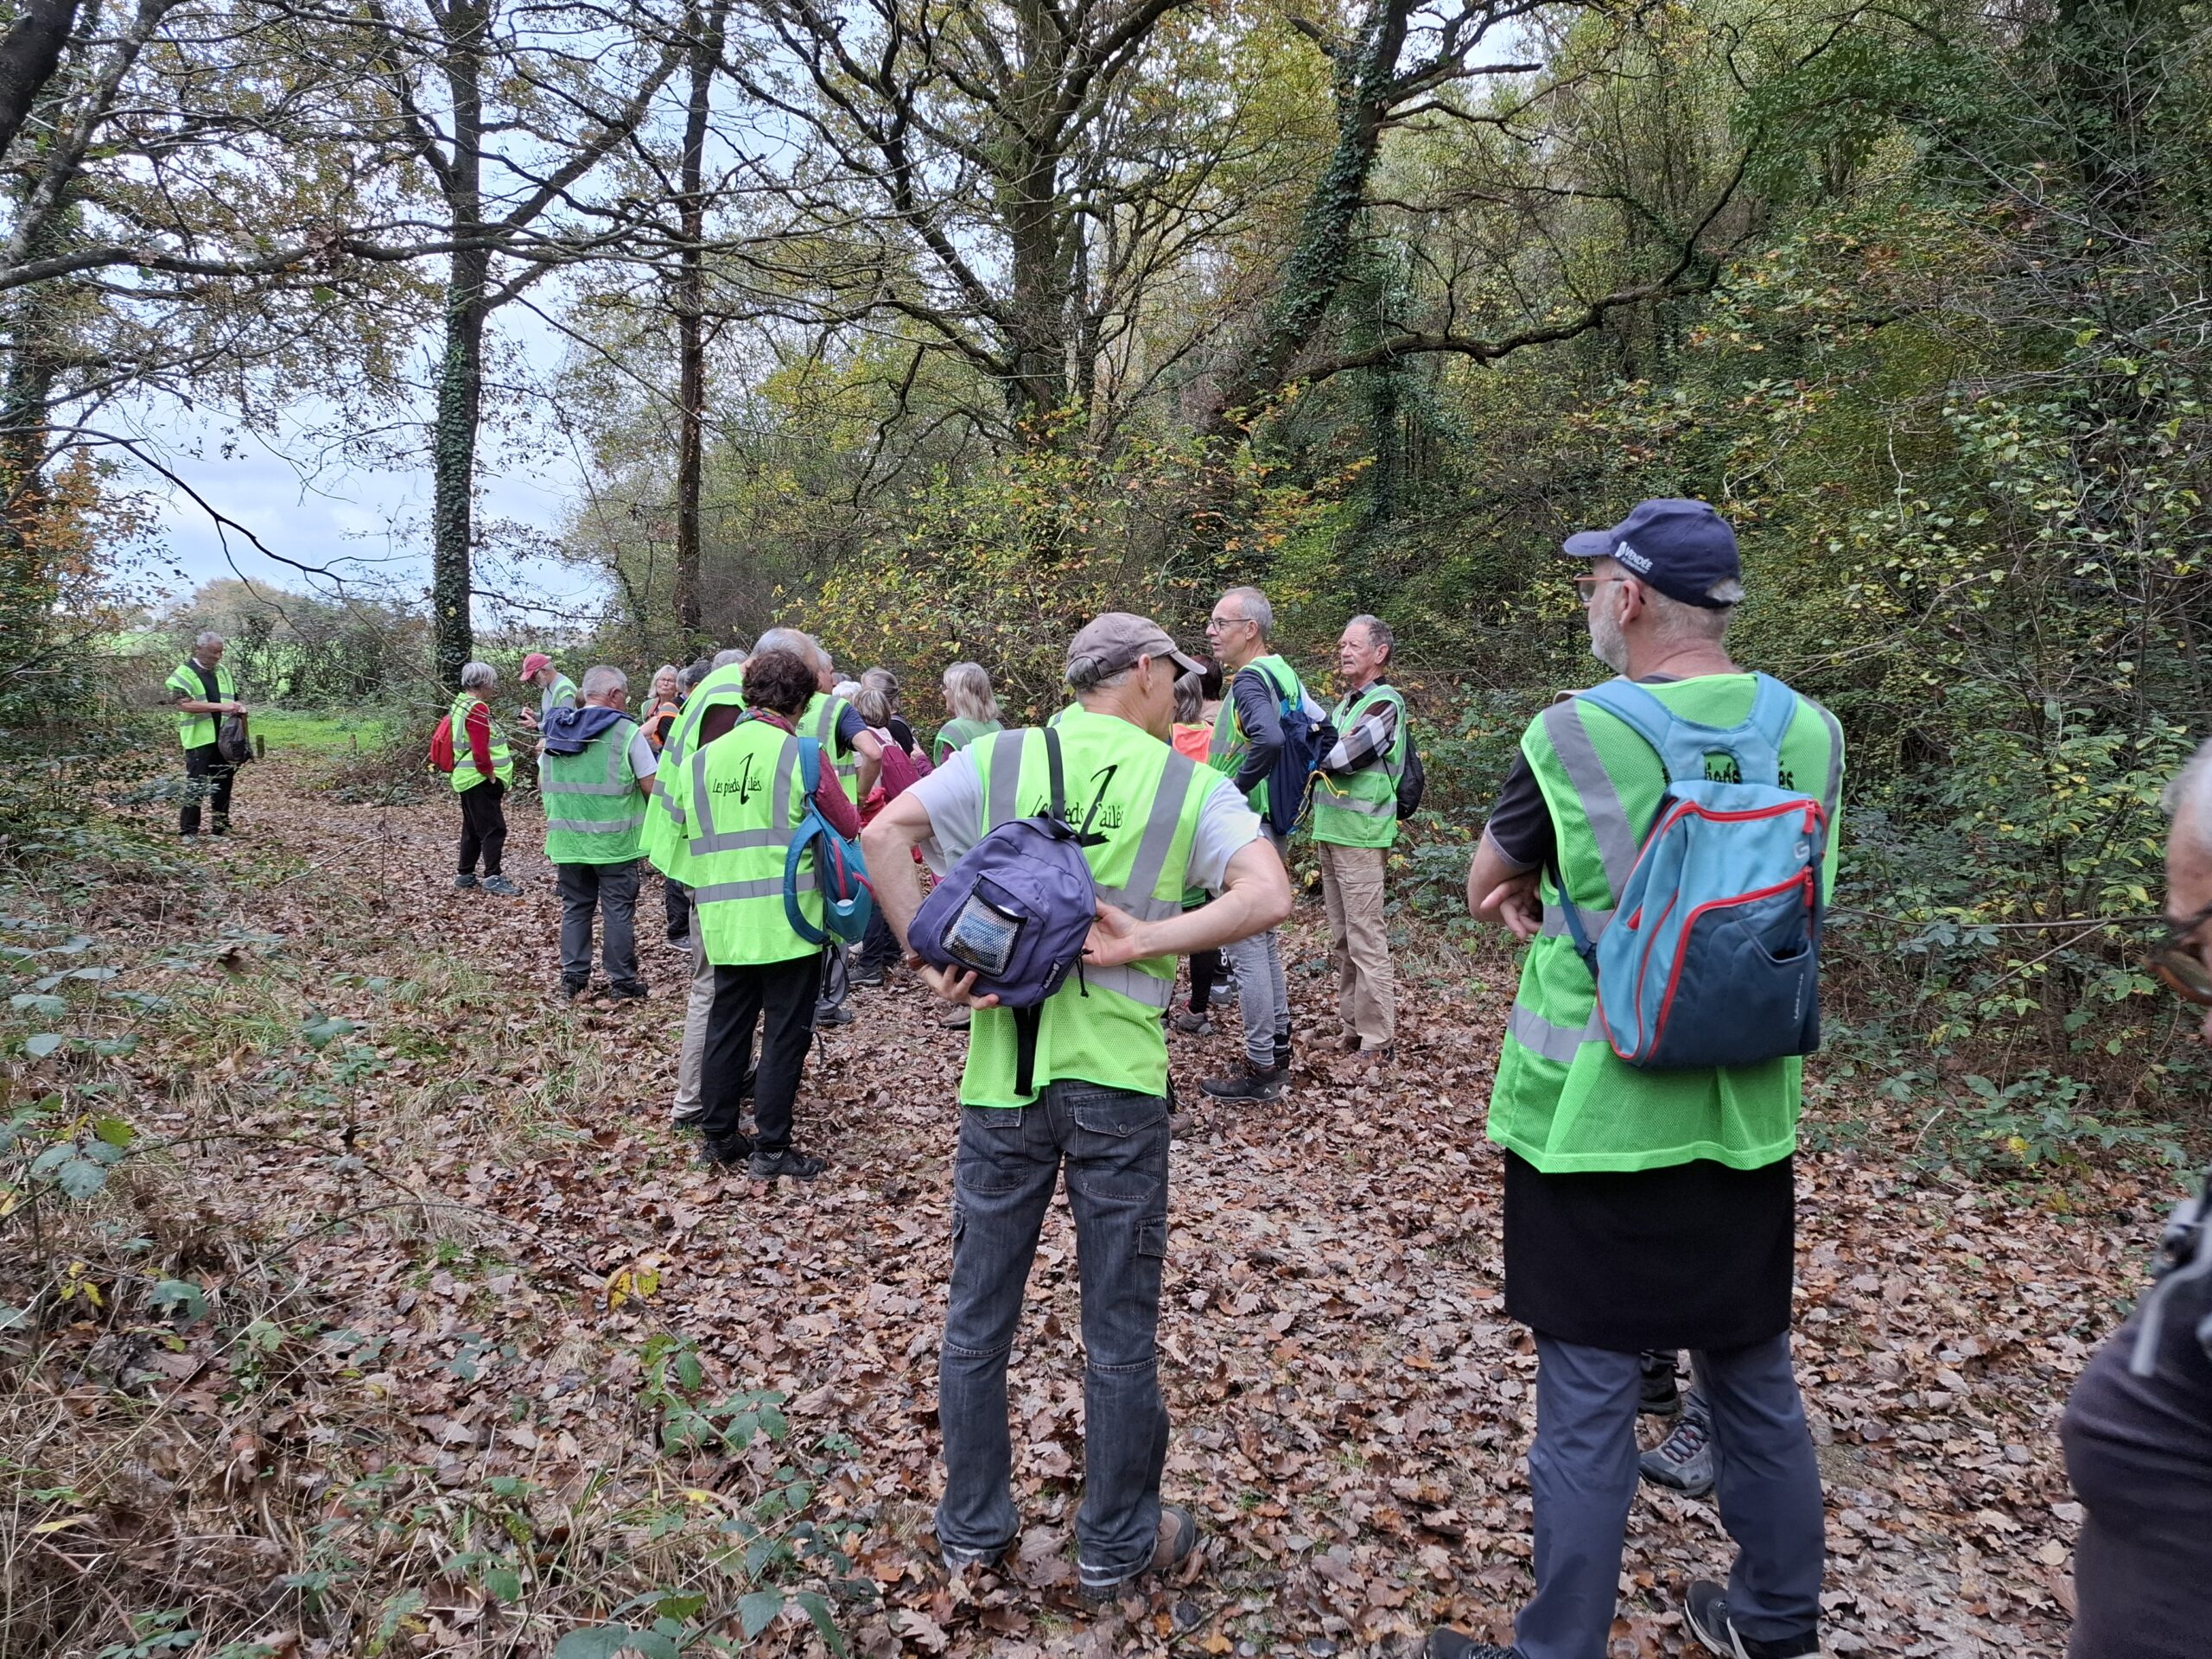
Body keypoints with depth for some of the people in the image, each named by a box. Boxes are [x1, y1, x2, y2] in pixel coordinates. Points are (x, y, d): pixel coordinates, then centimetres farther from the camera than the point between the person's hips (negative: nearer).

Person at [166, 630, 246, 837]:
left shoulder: (222, 671, 15)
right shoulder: (185, 673, -6)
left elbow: (234, 697, 27)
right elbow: (184, 704, -19)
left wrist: (239, 707, 2)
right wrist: (220, 707, -24)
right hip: (199, 741, -6)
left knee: (223, 784, 12)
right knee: (196, 786, -3)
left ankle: (221, 827, 22)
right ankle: (188, 831, 4)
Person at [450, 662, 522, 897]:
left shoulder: (461, 705, 15)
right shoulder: (477, 709, -17)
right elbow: (480, 750, -23)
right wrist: (492, 777, -14)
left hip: (467, 779, 10)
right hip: (480, 780, -10)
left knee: (473, 828, 16)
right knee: (494, 829, -9)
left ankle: (465, 875, 22)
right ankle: (493, 878, -11)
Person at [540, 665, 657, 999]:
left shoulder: (556, 729, 6)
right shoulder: (627, 732, -12)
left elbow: (542, 785, 14)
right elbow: (652, 788, -11)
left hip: (568, 840, 5)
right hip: (613, 842, -5)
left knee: (575, 907, 16)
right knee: (618, 911, 5)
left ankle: (573, 975, 19)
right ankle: (622, 980, 10)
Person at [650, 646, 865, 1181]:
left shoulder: (700, 760, 4)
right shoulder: (799, 756, -10)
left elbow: (679, 844, 10)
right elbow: (849, 829, -3)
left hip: (724, 922, 5)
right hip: (789, 921, -5)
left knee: (728, 1025, 16)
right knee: (785, 1031, 5)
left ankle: (719, 1135, 26)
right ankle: (770, 1148, 8)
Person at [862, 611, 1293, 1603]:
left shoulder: (998, 759, 2)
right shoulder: (1191, 788, -2)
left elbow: (881, 835, -8)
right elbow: (1269, 896, -15)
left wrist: (930, 960, -7)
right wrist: (1141, 944, -15)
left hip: (1003, 1069, 2)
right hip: (1120, 1078, -1)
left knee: (978, 1316, 17)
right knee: (1119, 1329, 13)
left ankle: (972, 1529, 32)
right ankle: (1116, 1546, 28)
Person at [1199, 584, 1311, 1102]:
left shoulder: (1250, 678, -17)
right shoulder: (1282, 673, 12)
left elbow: (1270, 739, -36)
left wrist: (1235, 788, -23)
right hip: (1271, 822, 10)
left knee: (1247, 946, -3)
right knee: (1264, 940, 18)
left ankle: (1259, 1069, 5)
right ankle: (1278, 1048, 28)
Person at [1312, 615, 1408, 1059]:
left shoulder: (1385, 704, -10)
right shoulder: (1346, 703, 18)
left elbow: (1340, 758, -18)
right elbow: (1323, 751, 12)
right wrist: (1324, 746, -8)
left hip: (1360, 835, -9)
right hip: (1331, 832, 9)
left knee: (1366, 941, -7)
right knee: (1342, 940, 14)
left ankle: (1375, 1043, -3)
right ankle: (1349, 1029, 23)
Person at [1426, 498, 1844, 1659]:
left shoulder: (1572, 739, -15)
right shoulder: (1811, 733, -2)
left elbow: (1486, 894, 0)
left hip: (1594, 1124, -5)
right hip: (1747, 1123, 5)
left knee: (1587, 1406, 6)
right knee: (1756, 1384, 21)